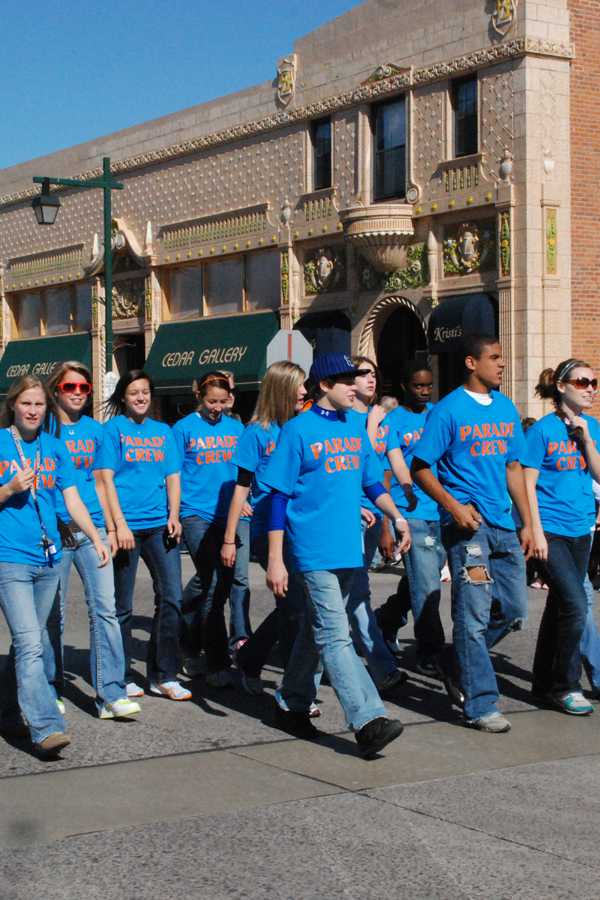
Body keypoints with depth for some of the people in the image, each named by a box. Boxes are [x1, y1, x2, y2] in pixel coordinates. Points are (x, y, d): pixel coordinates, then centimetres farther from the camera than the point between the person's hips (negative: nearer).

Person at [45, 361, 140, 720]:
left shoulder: (94, 430, 11)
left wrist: (110, 528, 14)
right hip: (55, 530, -3)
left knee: (105, 608, -5)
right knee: (54, 614, 6)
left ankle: (111, 693, -5)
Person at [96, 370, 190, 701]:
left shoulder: (162, 431, 14)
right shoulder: (114, 428, 1)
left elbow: (172, 477, 13)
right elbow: (106, 479, -5)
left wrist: (174, 515, -2)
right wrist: (119, 524, -13)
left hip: (159, 525, 4)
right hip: (126, 527, -4)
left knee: (171, 597, -1)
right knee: (122, 606, 4)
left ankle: (163, 676, 9)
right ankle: (121, 677, 16)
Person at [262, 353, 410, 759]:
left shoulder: (356, 425, 11)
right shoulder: (298, 430, -6)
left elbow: (371, 480, 20)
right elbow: (280, 496, -6)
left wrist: (397, 517, 2)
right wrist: (275, 559, -10)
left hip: (348, 546, 7)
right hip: (314, 548, -7)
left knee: (319, 630, 16)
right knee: (336, 636, -11)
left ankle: (296, 703, 29)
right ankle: (369, 722, -18)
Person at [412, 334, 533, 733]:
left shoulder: (506, 408, 13)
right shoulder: (449, 410, -6)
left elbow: (513, 468, 17)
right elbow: (421, 468, -6)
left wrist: (528, 522, 12)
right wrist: (453, 505, -18)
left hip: (503, 524, 7)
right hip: (467, 522, -7)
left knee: (514, 611, 9)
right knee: (474, 616, -5)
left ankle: (464, 670, 29)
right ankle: (481, 705, 2)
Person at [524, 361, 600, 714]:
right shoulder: (543, 430, -10)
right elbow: (528, 484, -9)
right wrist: (536, 532, -14)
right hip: (552, 530, -6)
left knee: (560, 605, 13)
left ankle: (544, 682, 25)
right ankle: (564, 687, 0)